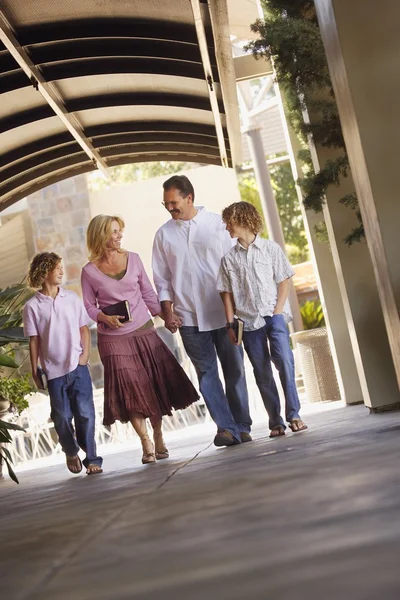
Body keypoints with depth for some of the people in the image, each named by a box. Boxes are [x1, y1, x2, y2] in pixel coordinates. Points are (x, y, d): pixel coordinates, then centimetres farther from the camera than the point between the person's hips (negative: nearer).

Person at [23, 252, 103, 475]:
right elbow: (34, 340, 0)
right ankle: (71, 452, 30)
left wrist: (85, 354, -4)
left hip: (78, 366, 1)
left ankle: (91, 458, 6)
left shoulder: (72, 298, 3)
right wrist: (35, 371, 0)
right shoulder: (33, 306, -2)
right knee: (62, 417, 6)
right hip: (54, 370, -1)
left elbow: (84, 329, 7)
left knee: (85, 412, -3)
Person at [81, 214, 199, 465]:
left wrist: (165, 316, 5)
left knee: (155, 386, 3)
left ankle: (158, 437, 18)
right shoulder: (90, 271, -3)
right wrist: (105, 318, -17)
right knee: (131, 390, -5)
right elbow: (89, 307, 1)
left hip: (144, 331, 2)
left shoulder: (133, 259, 3)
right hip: (113, 338, -2)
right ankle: (146, 443, 2)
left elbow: (148, 293, 10)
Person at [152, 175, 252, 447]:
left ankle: (242, 426, 13)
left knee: (234, 370, 4)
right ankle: (226, 427, 0)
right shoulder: (164, 234, 7)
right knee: (207, 374, -2)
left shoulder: (217, 224, 3)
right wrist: (168, 312, 0)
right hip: (189, 317, 1)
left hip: (223, 312, -1)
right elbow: (162, 279, 9)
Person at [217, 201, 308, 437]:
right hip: (248, 321, 2)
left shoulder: (271, 248, 4)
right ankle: (276, 421, 8)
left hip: (274, 314, -2)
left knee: (284, 360, -16)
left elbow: (284, 282, 3)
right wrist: (230, 324, 0)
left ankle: (294, 414, -9)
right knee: (262, 372, 3)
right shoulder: (229, 258, 9)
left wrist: (277, 312, -8)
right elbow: (228, 293, 8)